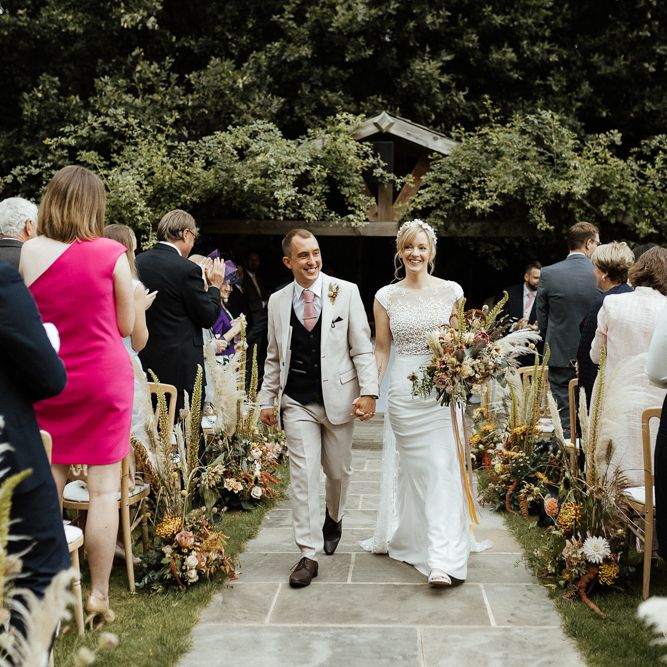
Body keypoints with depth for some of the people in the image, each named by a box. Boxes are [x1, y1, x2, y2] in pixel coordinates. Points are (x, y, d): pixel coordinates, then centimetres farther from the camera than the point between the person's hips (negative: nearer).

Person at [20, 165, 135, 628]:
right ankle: (99, 595, 9)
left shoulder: (30, 252, -4)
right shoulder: (112, 254, -9)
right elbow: (125, 326, -1)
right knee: (104, 488, 4)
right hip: (104, 378, -2)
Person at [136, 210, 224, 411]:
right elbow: (208, 317, -8)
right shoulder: (187, 269, -14)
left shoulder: (137, 263, 4)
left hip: (144, 361, 6)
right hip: (179, 364, -6)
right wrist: (214, 285, 7)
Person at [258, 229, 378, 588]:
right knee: (304, 474, -5)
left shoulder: (345, 292, -3)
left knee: (338, 469, 14)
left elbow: (362, 348, -3)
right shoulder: (277, 301, 5)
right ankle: (308, 555, -1)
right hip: (297, 402, 1)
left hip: (337, 397, -1)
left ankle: (333, 518, 45)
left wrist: (369, 391, -12)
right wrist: (266, 399, 9)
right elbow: (274, 357, 12)